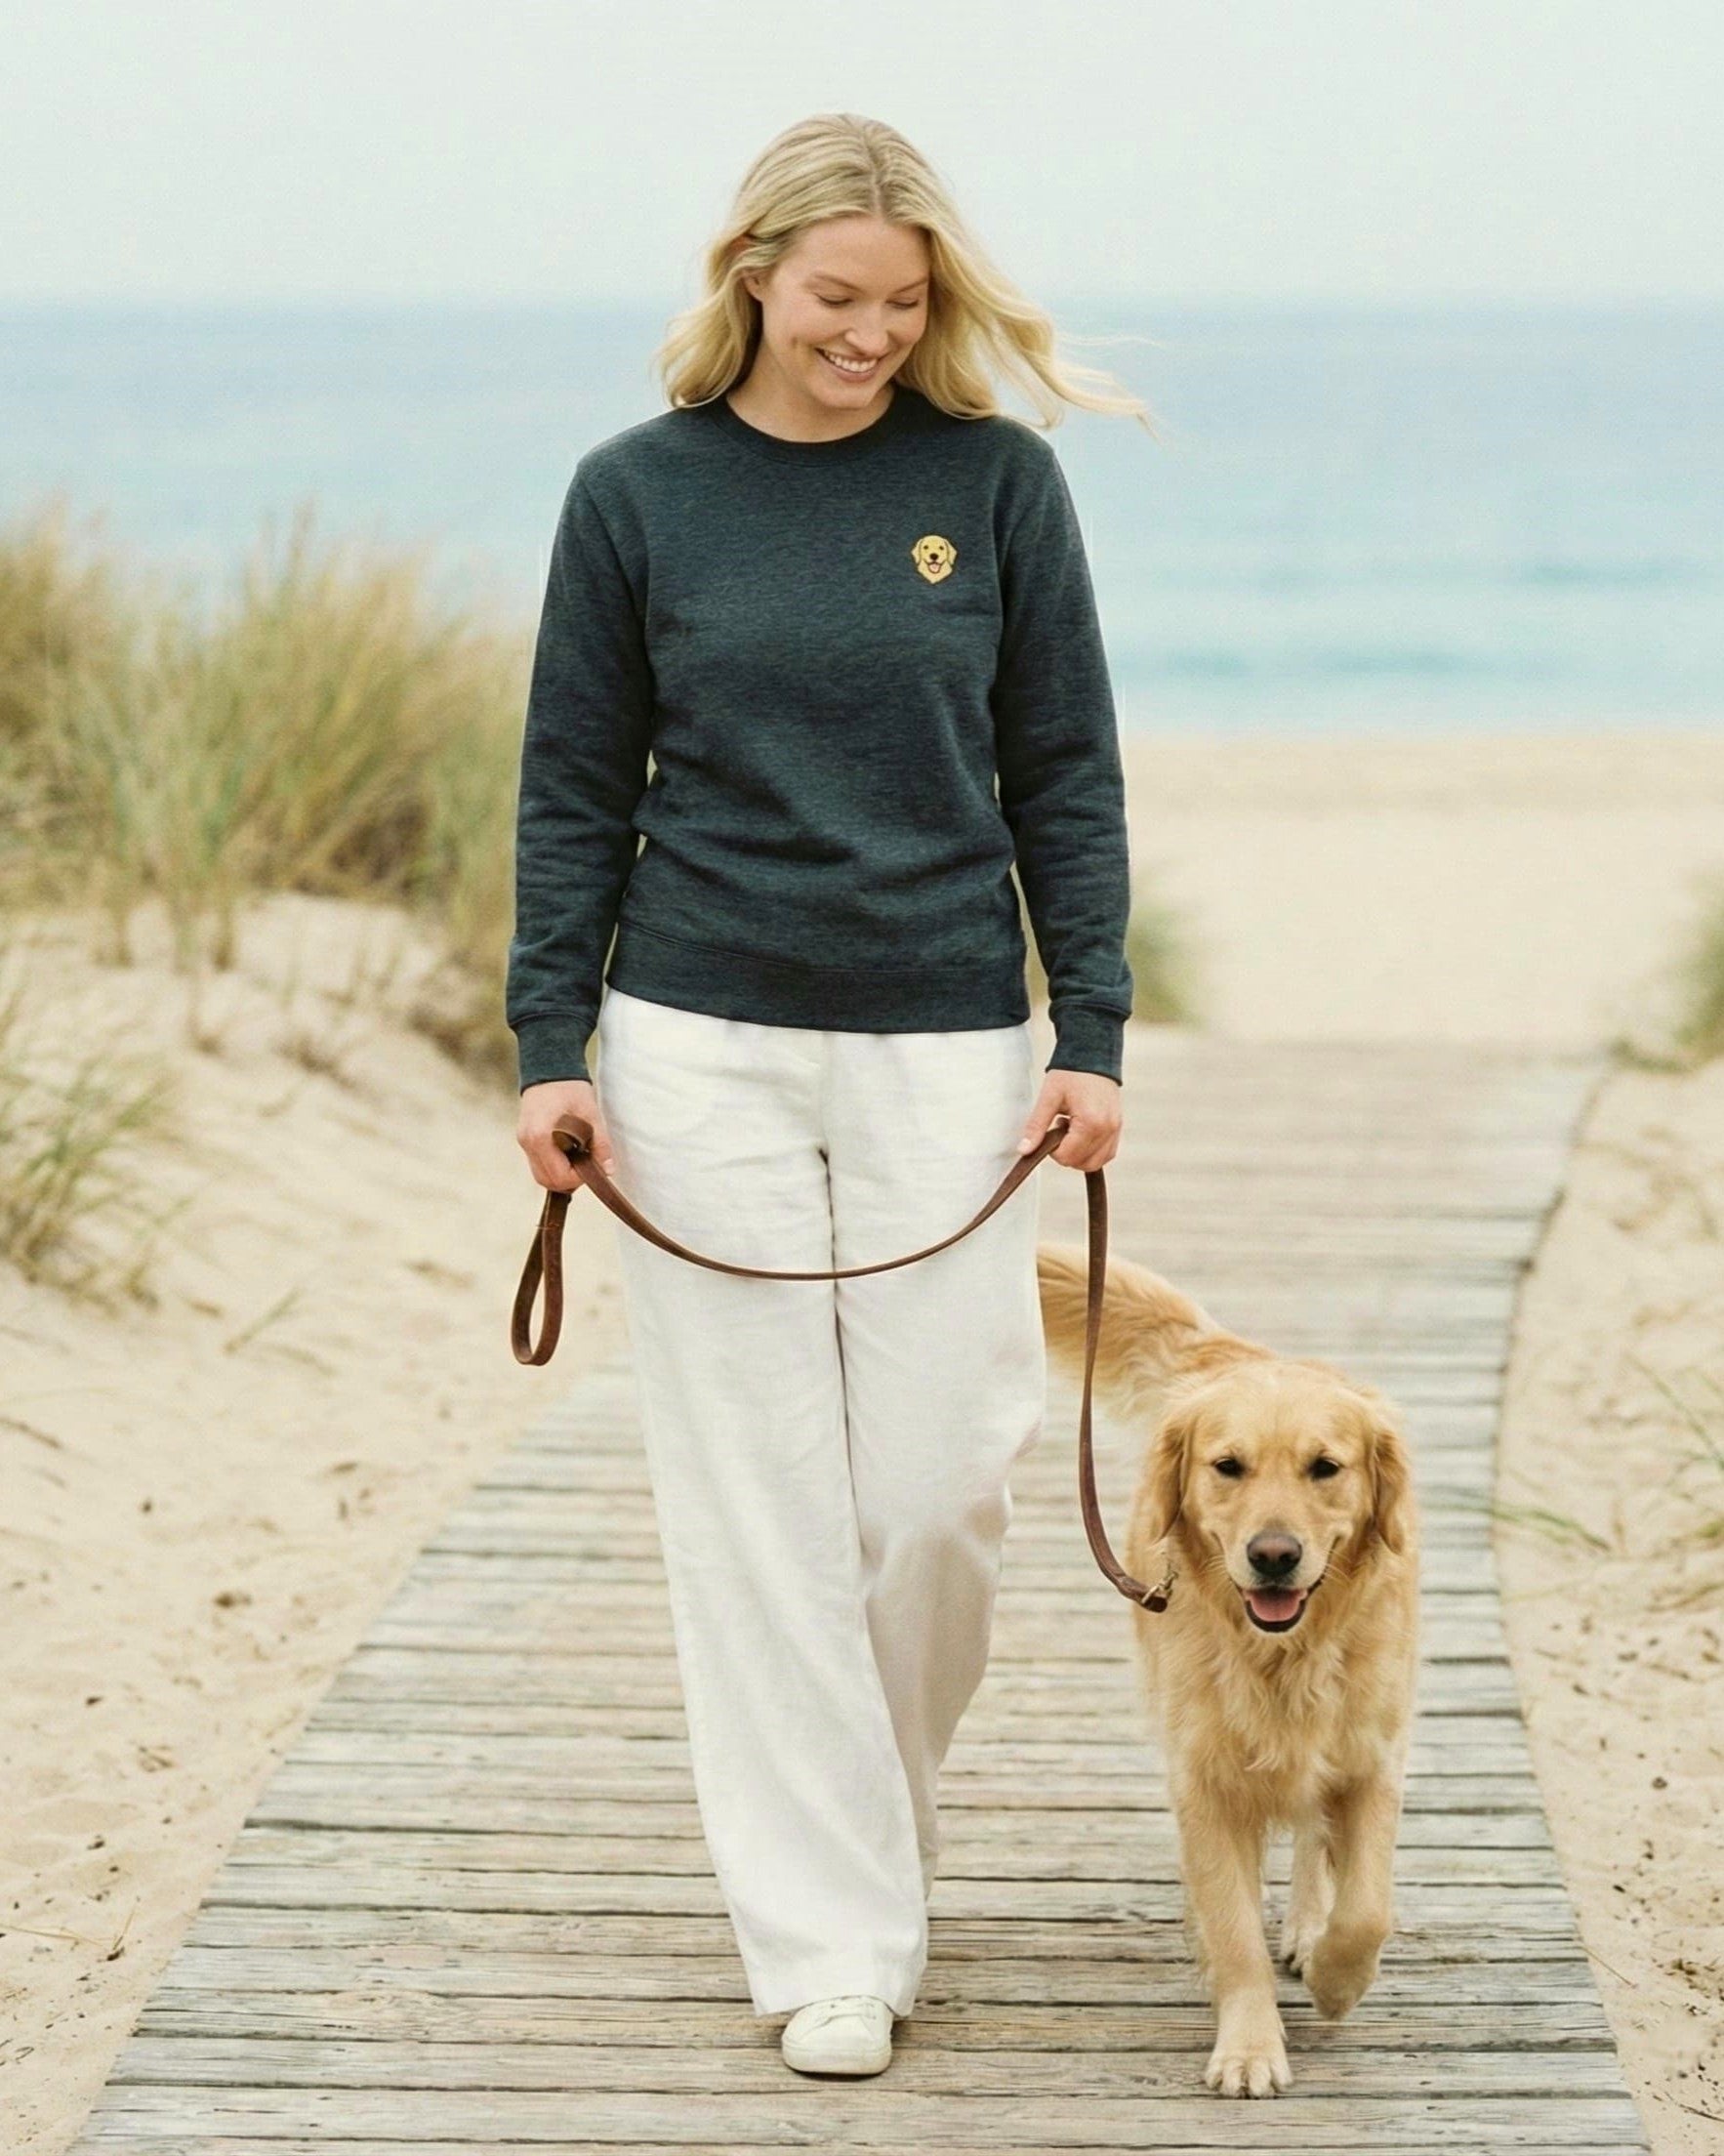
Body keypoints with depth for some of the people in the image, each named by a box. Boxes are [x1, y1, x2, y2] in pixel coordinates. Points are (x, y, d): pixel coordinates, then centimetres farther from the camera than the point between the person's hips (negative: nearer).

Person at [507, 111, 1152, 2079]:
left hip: (943, 1048, 0)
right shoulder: (639, 493, 1)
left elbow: (1066, 777, 4)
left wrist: (1092, 1035, -2)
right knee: (759, 1505, 1)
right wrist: (548, 1047, -1)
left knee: (947, 1481, -1)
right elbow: (575, 792, 6)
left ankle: (874, 1811, 28)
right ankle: (827, 1936, 8)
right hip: (701, 1049, 0)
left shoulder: (995, 480, 1)